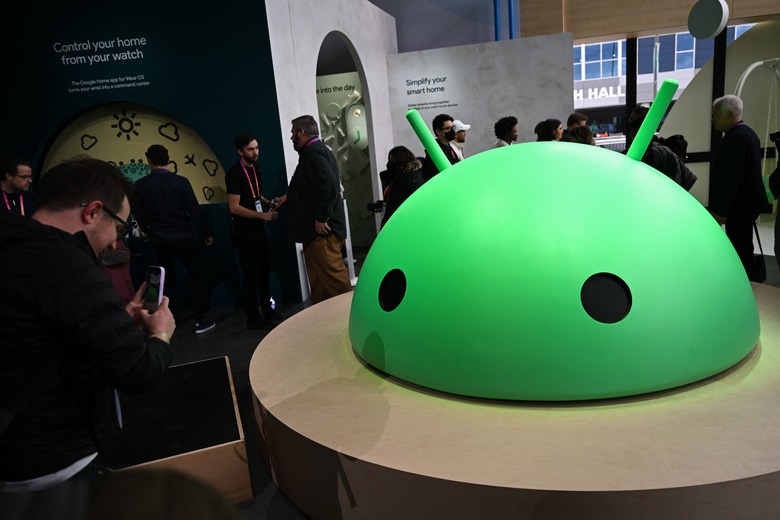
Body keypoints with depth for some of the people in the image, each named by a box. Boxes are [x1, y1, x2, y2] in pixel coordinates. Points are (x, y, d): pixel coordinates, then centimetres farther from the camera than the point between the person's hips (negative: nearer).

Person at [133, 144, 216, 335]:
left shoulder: (140, 185, -6)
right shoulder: (181, 182, -13)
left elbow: (139, 216, 0)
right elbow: (195, 212, -11)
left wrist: (151, 234, 18)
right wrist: (206, 234, 2)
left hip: (160, 241, 3)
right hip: (184, 239, -3)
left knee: (166, 279, 18)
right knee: (197, 278, 8)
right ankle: (201, 321, 9)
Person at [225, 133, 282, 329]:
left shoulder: (255, 169, 7)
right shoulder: (234, 174, -18)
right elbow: (234, 207, -22)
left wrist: (268, 202, 2)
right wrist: (263, 215, -23)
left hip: (258, 226, 8)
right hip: (243, 229, -8)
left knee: (265, 269, 14)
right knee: (252, 273, -1)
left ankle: (268, 310, 27)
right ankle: (253, 317, 11)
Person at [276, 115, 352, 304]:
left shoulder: (313, 152, -12)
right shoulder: (316, 151, 20)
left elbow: (329, 184, -26)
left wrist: (322, 218, -22)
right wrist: (288, 196, 39)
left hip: (322, 230, -11)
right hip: (318, 231, 11)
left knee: (332, 274, -8)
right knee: (320, 280, 14)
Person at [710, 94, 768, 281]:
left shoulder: (735, 138, -19)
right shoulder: (747, 133, 15)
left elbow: (730, 177, -24)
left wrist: (720, 210, -23)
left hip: (740, 205, -11)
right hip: (749, 201, 11)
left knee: (740, 249, -5)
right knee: (743, 247, 18)